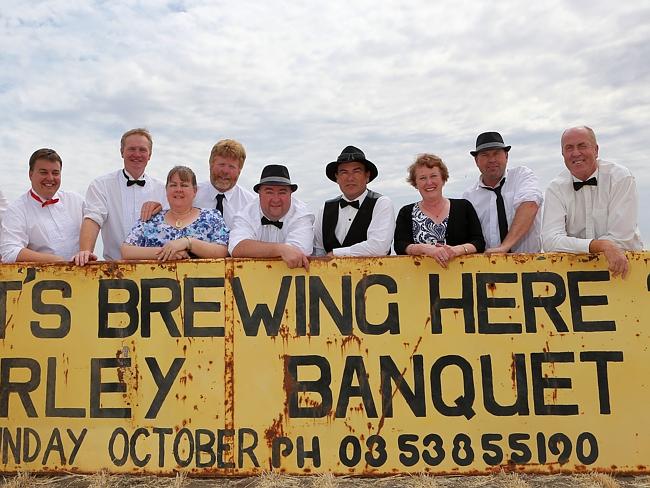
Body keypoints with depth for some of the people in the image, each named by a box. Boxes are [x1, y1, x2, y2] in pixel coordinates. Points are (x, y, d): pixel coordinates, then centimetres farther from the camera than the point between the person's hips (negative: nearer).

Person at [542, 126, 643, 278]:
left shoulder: (620, 178, -5)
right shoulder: (556, 188, 0)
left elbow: (621, 239, -12)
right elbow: (550, 241, -16)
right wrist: (601, 245, -27)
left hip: (625, 261, -1)